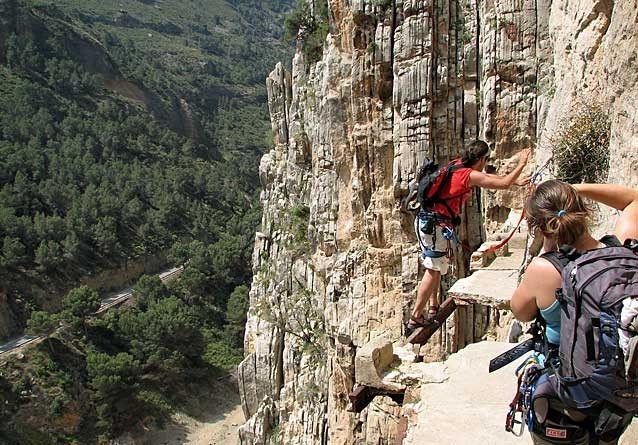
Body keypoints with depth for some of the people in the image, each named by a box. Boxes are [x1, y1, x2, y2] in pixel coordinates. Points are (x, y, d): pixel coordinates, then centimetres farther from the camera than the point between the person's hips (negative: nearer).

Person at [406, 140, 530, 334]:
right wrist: (521, 164, 5)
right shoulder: (471, 175, -12)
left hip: (425, 219, 9)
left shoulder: (457, 165, 14)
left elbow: (489, 177, 27)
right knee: (433, 271, -5)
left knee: (436, 267, 20)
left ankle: (433, 307, 28)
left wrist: (515, 181, 32)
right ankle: (415, 318, -3)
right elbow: (503, 184, -8)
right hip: (435, 224, -9)